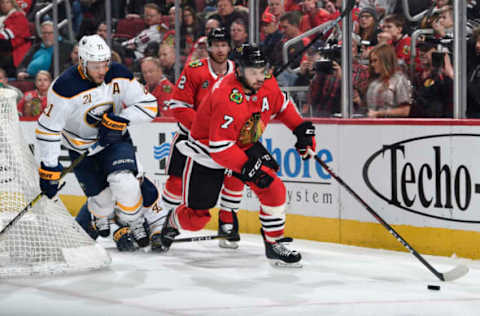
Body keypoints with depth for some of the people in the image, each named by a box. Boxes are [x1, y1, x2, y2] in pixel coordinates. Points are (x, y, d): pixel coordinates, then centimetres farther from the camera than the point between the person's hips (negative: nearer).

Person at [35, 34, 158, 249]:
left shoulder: (118, 75, -14)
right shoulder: (66, 86, -24)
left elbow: (148, 105, -11)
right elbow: (48, 128, -20)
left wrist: (119, 120, -26)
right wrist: (49, 168, -21)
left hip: (115, 139, 1)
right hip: (81, 147, -1)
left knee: (124, 182, -23)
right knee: (102, 198, -3)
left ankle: (135, 223, 2)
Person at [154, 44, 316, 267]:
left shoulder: (267, 84, -13)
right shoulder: (228, 98, -35)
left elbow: (282, 105, 12)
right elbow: (220, 148, -34)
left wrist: (302, 129, 4)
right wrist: (248, 167, -36)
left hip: (246, 146, 6)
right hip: (207, 152, -6)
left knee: (272, 186, -16)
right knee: (197, 215, 2)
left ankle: (275, 244, -4)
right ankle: (173, 222, 38)